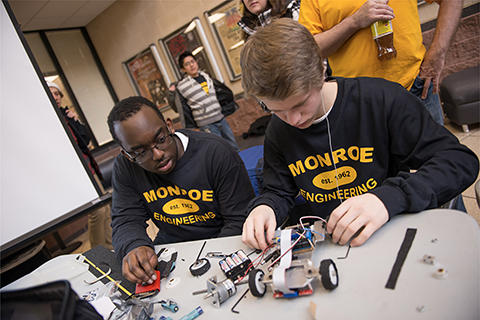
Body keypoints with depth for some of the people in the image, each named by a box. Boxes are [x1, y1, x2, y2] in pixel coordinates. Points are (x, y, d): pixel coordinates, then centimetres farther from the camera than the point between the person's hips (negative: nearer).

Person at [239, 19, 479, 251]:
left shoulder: (380, 99, -14)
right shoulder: (278, 132, -2)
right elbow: (279, 193, 8)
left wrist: (390, 198, -29)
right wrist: (264, 207, -16)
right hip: (330, 244, 2)